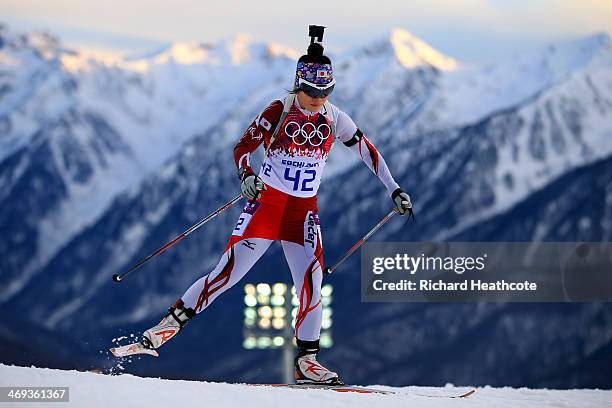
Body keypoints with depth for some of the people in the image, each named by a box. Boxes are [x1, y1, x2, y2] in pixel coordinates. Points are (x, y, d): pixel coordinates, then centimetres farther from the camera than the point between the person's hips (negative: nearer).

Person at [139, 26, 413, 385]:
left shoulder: (334, 119, 1)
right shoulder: (279, 112, -9)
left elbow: (368, 151, 10)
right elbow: (243, 148, -8)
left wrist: (394, 190, 6)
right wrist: (246, 176, -28)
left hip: (304, 211, 3)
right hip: (267, 203, -3)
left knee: (311, 280, -13)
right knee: (228, 273, -8)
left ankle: (307, 360, -4)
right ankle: (174, 321, 5)